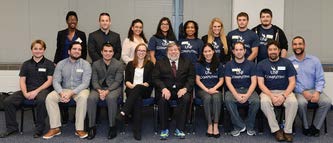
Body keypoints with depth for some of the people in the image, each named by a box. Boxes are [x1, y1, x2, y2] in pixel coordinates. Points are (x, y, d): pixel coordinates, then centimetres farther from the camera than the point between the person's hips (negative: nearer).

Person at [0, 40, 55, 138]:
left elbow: (49, 81, -3)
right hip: (27, 90, 4)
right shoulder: (26, 64, 16)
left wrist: (36, 91, -15)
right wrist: (25, 93, -11)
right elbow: (22, 81, 9)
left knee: (41, 100, -38)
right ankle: (12, 128, 1)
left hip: (43, 89, -4)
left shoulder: (49, 64, 5)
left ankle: (39, 129, -21)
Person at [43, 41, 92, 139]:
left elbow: (85, 83, -12)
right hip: (64, 89, 3)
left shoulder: (85, 64, -3)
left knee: (83, 97, -36)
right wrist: (61, 93, -22)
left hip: (80, 90, -3)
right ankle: (55, 128, -16)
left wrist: (71, 93, -25)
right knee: (49, 97, -23)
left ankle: (79, 129, -28)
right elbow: (56, 81, -2)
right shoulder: (61, 64, 5)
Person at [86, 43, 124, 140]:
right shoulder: (96, 64, 9)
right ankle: (92, 127, -16)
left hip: (114, 88, -2)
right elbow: (94, 80, 3)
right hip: (99, 87, 2)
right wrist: (99, 91, -17)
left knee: (111, 98, -36)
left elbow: (117, 81, -6)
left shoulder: (118, 64, 1)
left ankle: (112, 127, -22)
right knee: (91, 98, -29)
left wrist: (107, 91, -20)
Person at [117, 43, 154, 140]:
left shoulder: (150, 64, 12)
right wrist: (131, 85, -15)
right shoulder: (130, 64, 18)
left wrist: (137, 86, -14)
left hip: (145, 91, -1)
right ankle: (137, 130, -41)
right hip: (132, 90, 1)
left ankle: (124, 113, -47)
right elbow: (126, 80, 8)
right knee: (137, 99, -34)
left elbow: (150, 81, 1)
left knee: (138, 88, -37)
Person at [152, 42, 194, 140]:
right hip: (166, 89, 0)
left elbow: (191, 78, 6)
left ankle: (179, 129, -21)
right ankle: (164, 129, -17)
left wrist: (185, 88, -13)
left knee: (185, 98, -32)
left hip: (181, 90, 1)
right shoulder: (160, 63, 13)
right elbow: (155, 78, 3)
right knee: (162, 99, -33)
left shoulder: (187, 63, 15)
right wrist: (163, 88, -16)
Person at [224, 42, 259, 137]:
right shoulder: (229, 65, 4)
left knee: (256, 101, -30)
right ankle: (239, 126, -16)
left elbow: (254, 82, -2)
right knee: (228, 100, -32)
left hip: (248, 89, 0)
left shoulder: (251, 64, 5)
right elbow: (228, 82, -4)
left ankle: (250, 126, -7)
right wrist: (237, 95, -20)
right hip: (234, 90, 0)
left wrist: (247, 95, -19)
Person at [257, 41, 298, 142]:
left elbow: (292, 82, -1)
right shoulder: (261, 64, 3)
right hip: (268, 92, 0)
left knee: (293, 102, -31)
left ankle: (288, 130, -14)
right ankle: (276, 130, -19)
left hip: (285, 91, 0)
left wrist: (284, 95, -17)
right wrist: (271, 96, -19)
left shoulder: (287, 63, 3)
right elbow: (260, 83, -4)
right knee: (264, 102, -33)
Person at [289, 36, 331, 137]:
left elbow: (320, 79, 5)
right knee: (301, 102, -34)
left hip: (313, 90, 3)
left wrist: (317, 92, -12)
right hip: (298, 91, -3)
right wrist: (303, 92, -16)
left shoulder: (314, 60, 8)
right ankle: (306, 127, -7)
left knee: (327, 101, -25)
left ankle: (316, 127, -5)